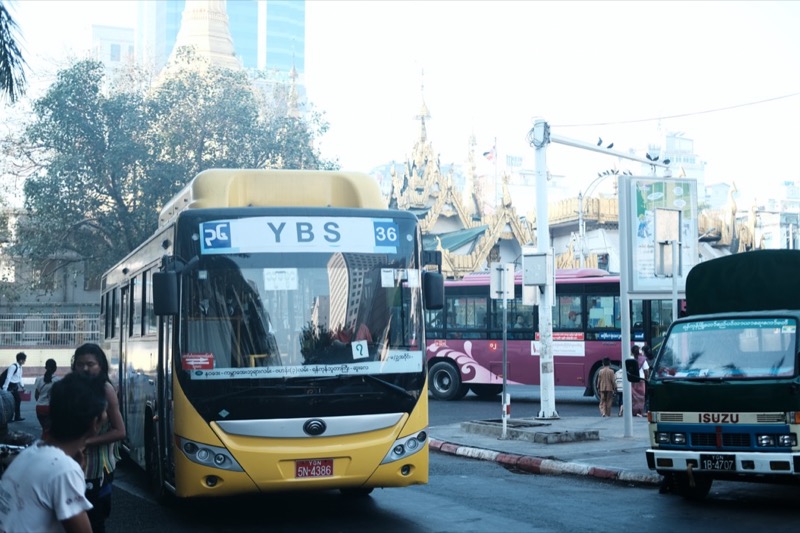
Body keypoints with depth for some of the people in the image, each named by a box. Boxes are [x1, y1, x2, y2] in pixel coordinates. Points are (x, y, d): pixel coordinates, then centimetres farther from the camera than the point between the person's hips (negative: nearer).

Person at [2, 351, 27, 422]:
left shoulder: (20, 367, 7)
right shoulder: (13, 366, -22)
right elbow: (8, 378, -23)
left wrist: (22, 386, 14)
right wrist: (5, 389, -23)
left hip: (15, 386, 9)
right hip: (10, 386, -9)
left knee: (18, 400, 12)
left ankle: (17, 417, 21)